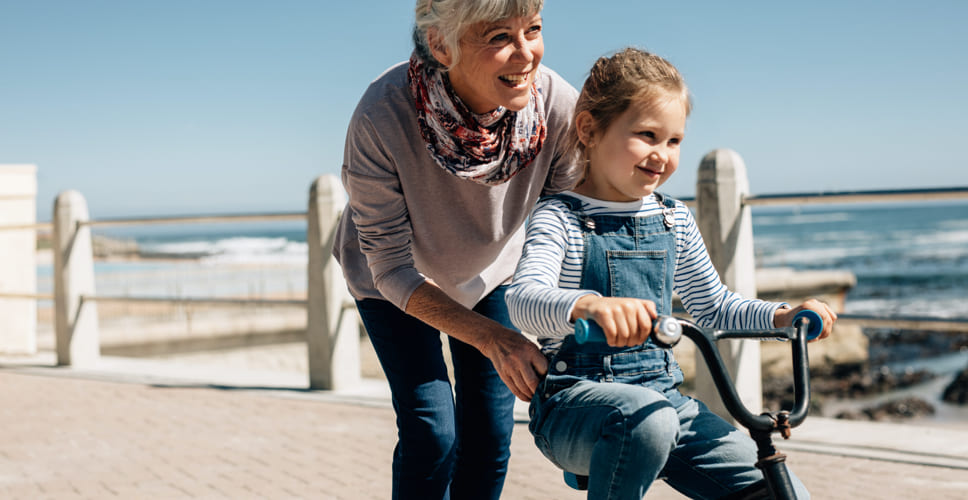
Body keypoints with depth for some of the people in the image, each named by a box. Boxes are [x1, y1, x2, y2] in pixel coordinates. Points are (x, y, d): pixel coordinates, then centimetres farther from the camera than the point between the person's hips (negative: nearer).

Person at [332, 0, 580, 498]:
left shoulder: (559, 106, -33)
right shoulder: (379, 119, -40)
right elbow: (393, 269, -30)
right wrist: (492, 339, -41)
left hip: (489, 270, 3)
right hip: (391, 280, -3)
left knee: (489, 433, 4)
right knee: (430, 434, -9)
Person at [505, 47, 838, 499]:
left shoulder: (674, 220, 11)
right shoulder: (559, 218, -8)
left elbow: (712, 306, 22)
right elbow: (523, 300, -26)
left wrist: (783, 317, 4)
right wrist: (589, 305, -48)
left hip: (662, 394, 6)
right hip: (573, 400, -5)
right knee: (647, 421, -40)